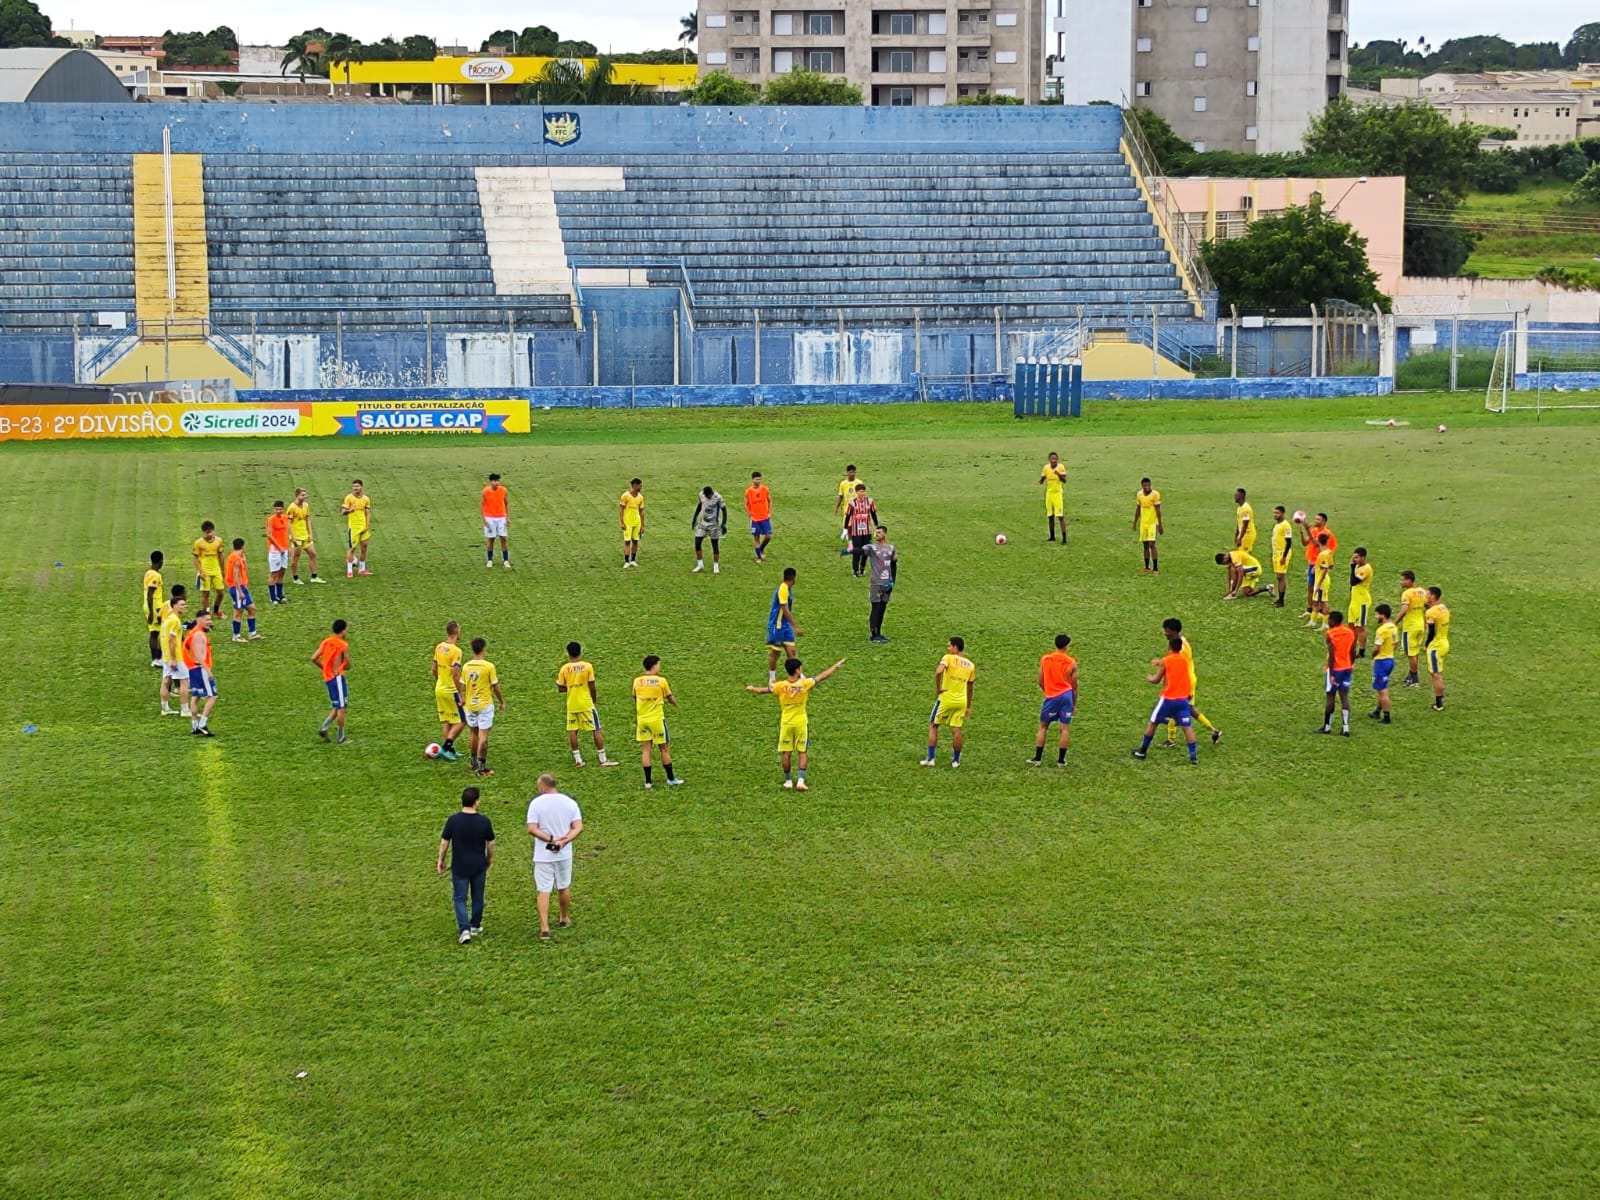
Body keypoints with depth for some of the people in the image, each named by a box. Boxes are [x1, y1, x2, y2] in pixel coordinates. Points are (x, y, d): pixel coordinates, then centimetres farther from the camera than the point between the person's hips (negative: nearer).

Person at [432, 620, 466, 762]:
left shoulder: (439, 647, 3)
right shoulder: (456, 651, -20)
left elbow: (434, 668, 12)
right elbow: (455, 674, -23)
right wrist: (460, 695, -17)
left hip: (439, 690, 8)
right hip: (451, 691, -8)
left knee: (446, 722, 16)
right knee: (461, 722, 2)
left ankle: (450, 750, 21)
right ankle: (445, 748, -5)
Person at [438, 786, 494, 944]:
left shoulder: (453, 820, -13)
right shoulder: (484, 821, -10)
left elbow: (444, 842, -6)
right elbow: (491, 843, 1)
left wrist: (441, 860, 9)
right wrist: (490, 859, 19)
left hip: (459, 867, -1)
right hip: (479, 866, 1)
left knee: (460, 899, 5)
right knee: (477, 897, 18)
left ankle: (464, 930, -9)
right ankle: (475, 926, 30)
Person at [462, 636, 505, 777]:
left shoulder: (466, 666, -2)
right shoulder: (489, 666, -14)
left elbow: (463, 686, 6)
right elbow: (495, 686, -7)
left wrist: (463, 700, 23)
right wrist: (501, 702, 7)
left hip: (470, 705, 4)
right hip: (485, 705, -4)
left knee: (473, 733, 19)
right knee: (483, 735, -3)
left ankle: (473, 762, 32)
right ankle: (481, 767, -6)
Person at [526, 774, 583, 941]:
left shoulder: (536, 803, -10)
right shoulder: (570, 802, 0)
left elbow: (532, 829, -16)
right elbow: (578, 828, -7)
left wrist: (551, 839, -15)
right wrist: (563, 841, -16)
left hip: (543, 855, -3)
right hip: (564, 854, 3)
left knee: (543, 891, -1)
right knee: (564, 888, 20)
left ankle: (544, 928, -10)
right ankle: (565, 919, 37)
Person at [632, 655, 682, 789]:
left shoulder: (637, 681, 0)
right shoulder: (661, 681, -10)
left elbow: (635, 700, 11)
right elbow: (670, 698, 0)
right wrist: (675, 703, 23)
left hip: (642, 719, 3)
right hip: (657, 719, -3)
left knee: (645, 749, 6)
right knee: (665, 748, 9)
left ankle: (648, 782, 5)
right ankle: (671, 779, 15)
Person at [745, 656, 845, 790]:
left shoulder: (780, 686, -12)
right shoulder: (805, 684, -14)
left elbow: (761, 691, -3)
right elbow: (822, 676, -3)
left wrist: (751, 688, 19)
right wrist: (836, 666, 10)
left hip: (785, 722, 1)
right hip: (801, 722, 0)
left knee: (786, 753, 10)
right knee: (803, 752, 6)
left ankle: (788, 781, 17)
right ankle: (801, 781, -5)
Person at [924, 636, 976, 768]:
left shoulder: (948, 658, -8)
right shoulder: (970, 665, 9)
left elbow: (938, 672, -27)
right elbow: (970, 687, 16)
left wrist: (937, 689, -14)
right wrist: (968, 707, 24)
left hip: (946, 698, -4)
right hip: (961, 700, 4)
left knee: (933, 726, 9)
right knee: (957, 730, 9)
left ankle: (930, 758, 6)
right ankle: (956, 760, 13)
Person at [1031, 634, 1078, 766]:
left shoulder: (1045, 659, 0)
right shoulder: (1072, 662, -1)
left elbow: (1040, 682, 5)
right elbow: (1074, 685, 3)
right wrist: (1074, 702, 13)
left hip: (1051, 696, 0)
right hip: (1067, 695, 0)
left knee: (1043, 726, 12)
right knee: (1065, 728, 5)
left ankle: (1037, 758, 10)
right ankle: (1061, 760, 5)